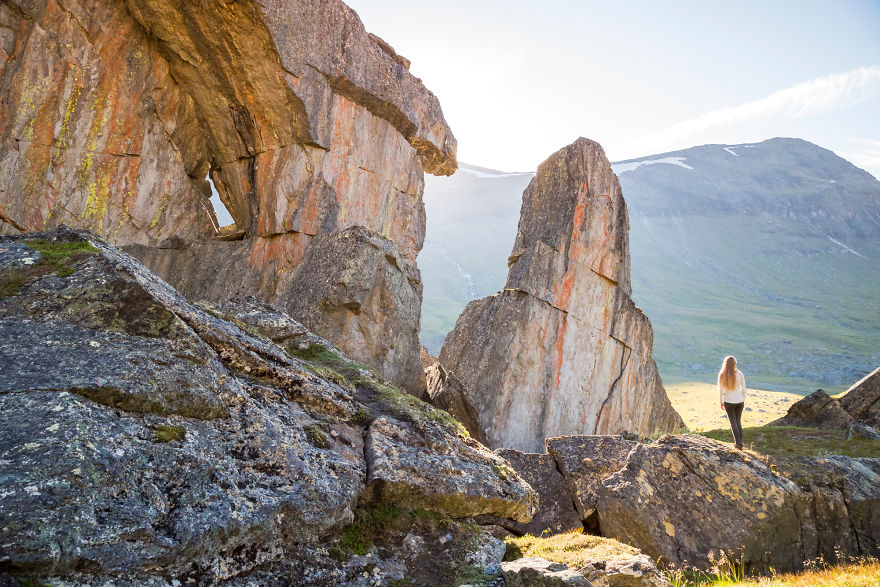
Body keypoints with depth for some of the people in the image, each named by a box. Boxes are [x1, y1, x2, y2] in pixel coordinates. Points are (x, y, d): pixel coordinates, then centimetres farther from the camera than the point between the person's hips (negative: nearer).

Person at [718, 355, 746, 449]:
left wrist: (721, 402, 6)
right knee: (739, 422, 15)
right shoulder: (739, 374, -4)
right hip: (739, 401, 3)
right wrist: (743, 400, 15)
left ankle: (738, 443, 3)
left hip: (729, 402, -2)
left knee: (733, 423, 7)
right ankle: (740, 444, 18)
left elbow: (721, 390, -6)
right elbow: (743, 389, 2)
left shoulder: (722, 375, -9)